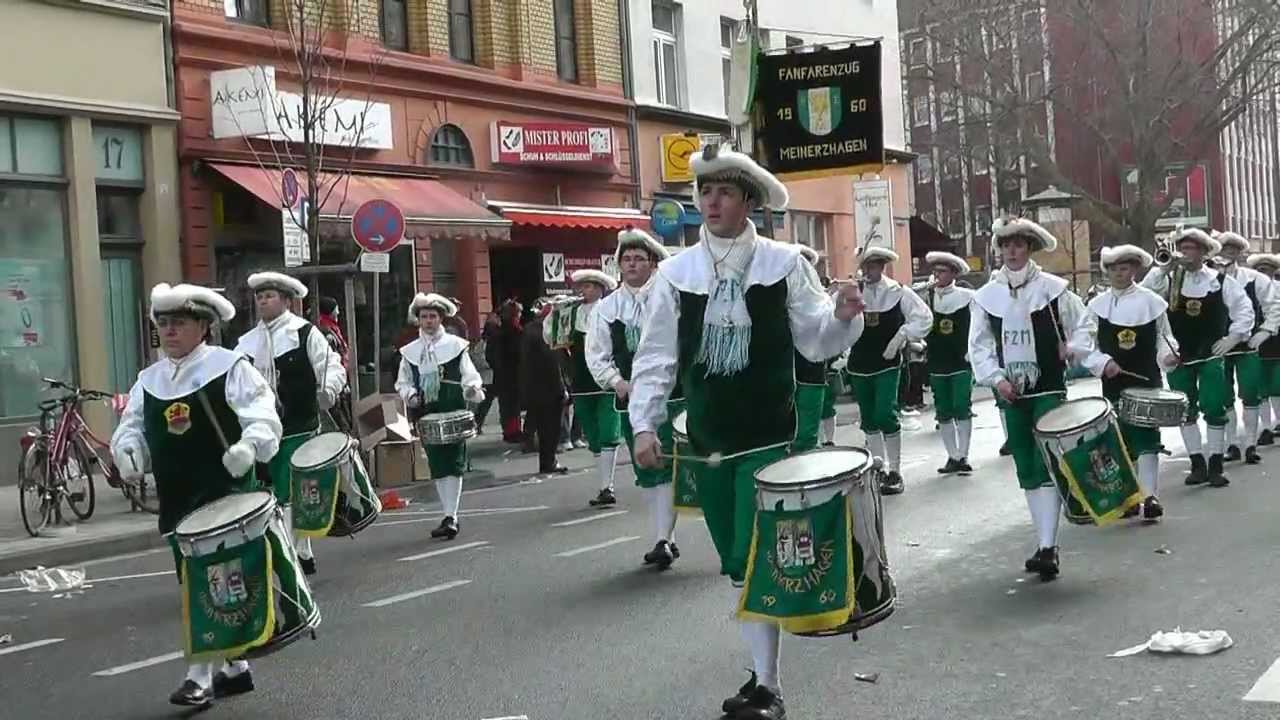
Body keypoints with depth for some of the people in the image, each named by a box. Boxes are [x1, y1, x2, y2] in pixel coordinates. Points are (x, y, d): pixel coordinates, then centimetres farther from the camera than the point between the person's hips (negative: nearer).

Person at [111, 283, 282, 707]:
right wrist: (127, 451, -6)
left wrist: (248, 445, -30)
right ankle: (235, 667, 25)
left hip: (226, 497, -6)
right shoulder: (148, 379, 13)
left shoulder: (231, 367, -5)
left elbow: (263, 419, -11)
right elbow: (132, 426, 15)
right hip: (177, 501, 7)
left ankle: (201, 676, -1)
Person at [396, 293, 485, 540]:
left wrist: (472, 390, -20)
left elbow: (469, 376, 1)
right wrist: (410, 394, -6)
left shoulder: (455, 345, 3)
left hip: (453, 411, -3)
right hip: (425, 414, 3)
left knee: (453, 464, -9)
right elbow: (402, 382, 15)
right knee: (437, 467, 6)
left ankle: (451, 517, -9)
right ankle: (449, 516, 16)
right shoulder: (409, 352, 10)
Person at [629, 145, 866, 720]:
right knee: (735, 564, 11)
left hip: (767, 435, -3)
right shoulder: (675, 273, 2)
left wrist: (842, 317, -22)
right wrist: (644, 424, -7)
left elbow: (815, 341, -1)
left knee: (754, 560, -9)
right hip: (707, 438, 4)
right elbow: (656, 355, 2)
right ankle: (763, 670, 26)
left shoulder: (784, 264, -3)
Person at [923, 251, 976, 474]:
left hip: (961, 362, -3)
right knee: (943, 413, 6)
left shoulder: (967, 297, -3)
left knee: (962, 410, -5)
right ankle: (952, 456, 14)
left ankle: (963, 456, 2)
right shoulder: (927, 297, 3)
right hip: (937, 364, 3)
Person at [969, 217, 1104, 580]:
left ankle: (1048, 547, -13)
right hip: (1010, 393, 4)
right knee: (1026, 470, 9)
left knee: (1046, 465, -11)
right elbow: (979, 345, 4)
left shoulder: (1053, 288, -2)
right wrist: (996, 377, -9)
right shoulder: (986, 295, 4)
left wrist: (1074, 348, -13)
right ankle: (1044, 542, 17)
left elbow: (1081, 327, 7)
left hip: (1048, 389, -3)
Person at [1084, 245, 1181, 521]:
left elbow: (1164, 336, 5)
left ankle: (1150, 495, -11)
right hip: (1113, 382, 2)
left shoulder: (1151, 301, 1)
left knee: (1146, 435, -8)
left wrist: (1168, 355, -15)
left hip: (1147, 380, -2)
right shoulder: (1097, 304, 4)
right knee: (1121, 438, 8)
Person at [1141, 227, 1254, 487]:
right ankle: (1198, 465, 17)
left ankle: (1215, 466, 9)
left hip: (1210, 356, -2)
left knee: (1214, 410, -1)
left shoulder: (1221, 281, 0)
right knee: (1185, 412, 6)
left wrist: (1233, 338, -5)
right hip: (1179, 357, 2)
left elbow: (1244, 310, 3)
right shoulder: (1169, 279, 2)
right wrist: (1163, 268, -18)